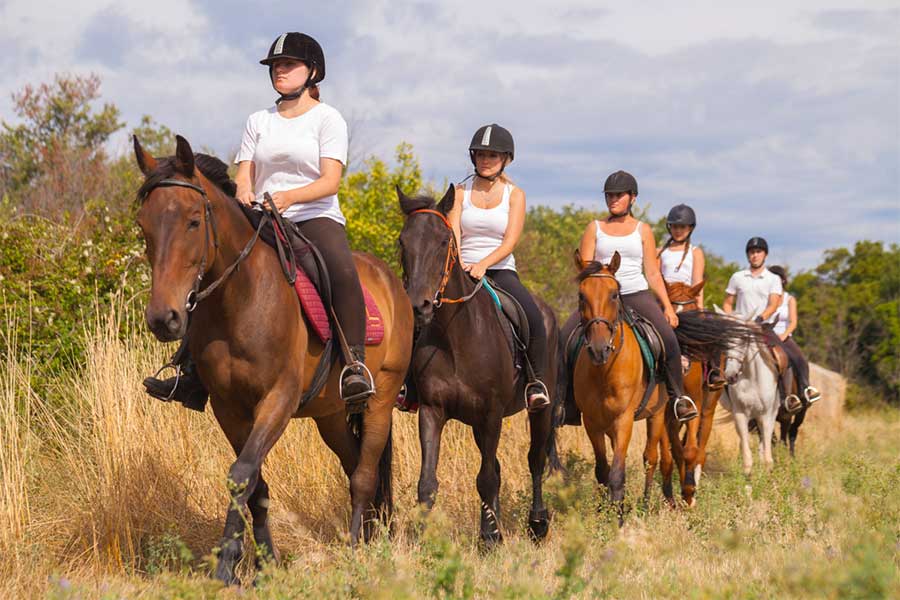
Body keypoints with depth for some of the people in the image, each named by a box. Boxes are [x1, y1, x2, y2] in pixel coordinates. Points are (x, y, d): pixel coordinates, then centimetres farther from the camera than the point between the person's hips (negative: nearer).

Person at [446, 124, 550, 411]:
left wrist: (483, 264, -25)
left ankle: (537, 380, -16)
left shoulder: (514, 195, 4)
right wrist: (459, 266, -24)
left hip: (501, 271, -1)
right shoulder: (461, 192, 8)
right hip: (463, 271, 1)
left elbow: (510, 241, -7)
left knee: (533, 316, -30)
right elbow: (452, 235, -3)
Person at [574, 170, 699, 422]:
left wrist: (668, 307, 0)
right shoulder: (595, 228, 9)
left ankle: (678, 395, -9)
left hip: (637, 295, -1)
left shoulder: (643, 230, 10)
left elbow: (653, 274, 8)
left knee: (668, 337, -23)